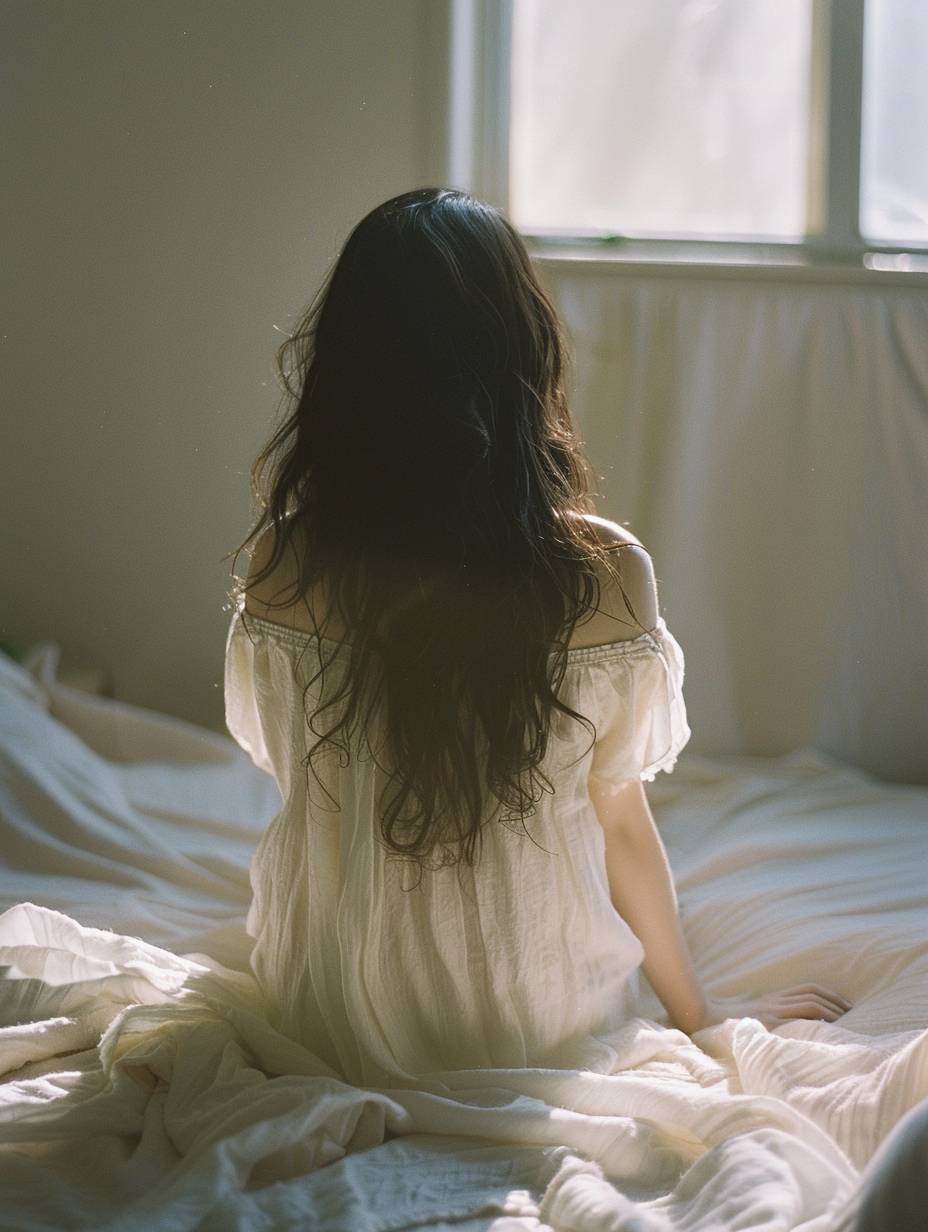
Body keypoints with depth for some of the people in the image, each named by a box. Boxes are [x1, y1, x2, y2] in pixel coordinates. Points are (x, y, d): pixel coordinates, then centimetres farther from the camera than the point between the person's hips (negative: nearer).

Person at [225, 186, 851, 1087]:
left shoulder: (284, 566, -17)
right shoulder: (604, 573, -20)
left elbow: (287, 767, -2)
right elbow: (619, 821, -8)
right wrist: (700, 1011, 8)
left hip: (326, 1024, 2)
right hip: (537, 1028, -1)